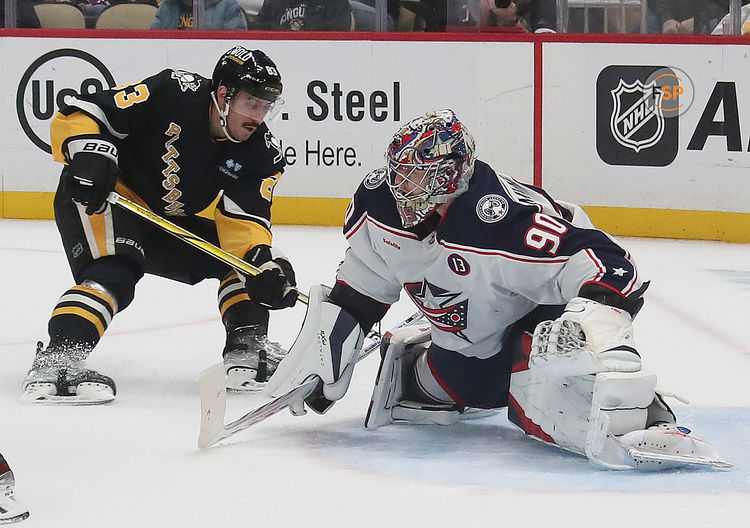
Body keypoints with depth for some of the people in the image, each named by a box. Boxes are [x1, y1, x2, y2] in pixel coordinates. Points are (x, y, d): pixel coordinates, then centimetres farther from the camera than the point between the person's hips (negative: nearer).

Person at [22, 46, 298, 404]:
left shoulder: (262, 153, -6)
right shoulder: (172, 94, -22)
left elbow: (244, 218, -15)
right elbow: (80, 113, -19)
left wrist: (264, 261, -33)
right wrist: (88, 152, -37)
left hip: (165, 224, 7)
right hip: (95, 200, -7)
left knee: (243, 252, 0)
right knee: (115, 273, -33)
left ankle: (246, 349, 1)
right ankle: (57, 359, -42)